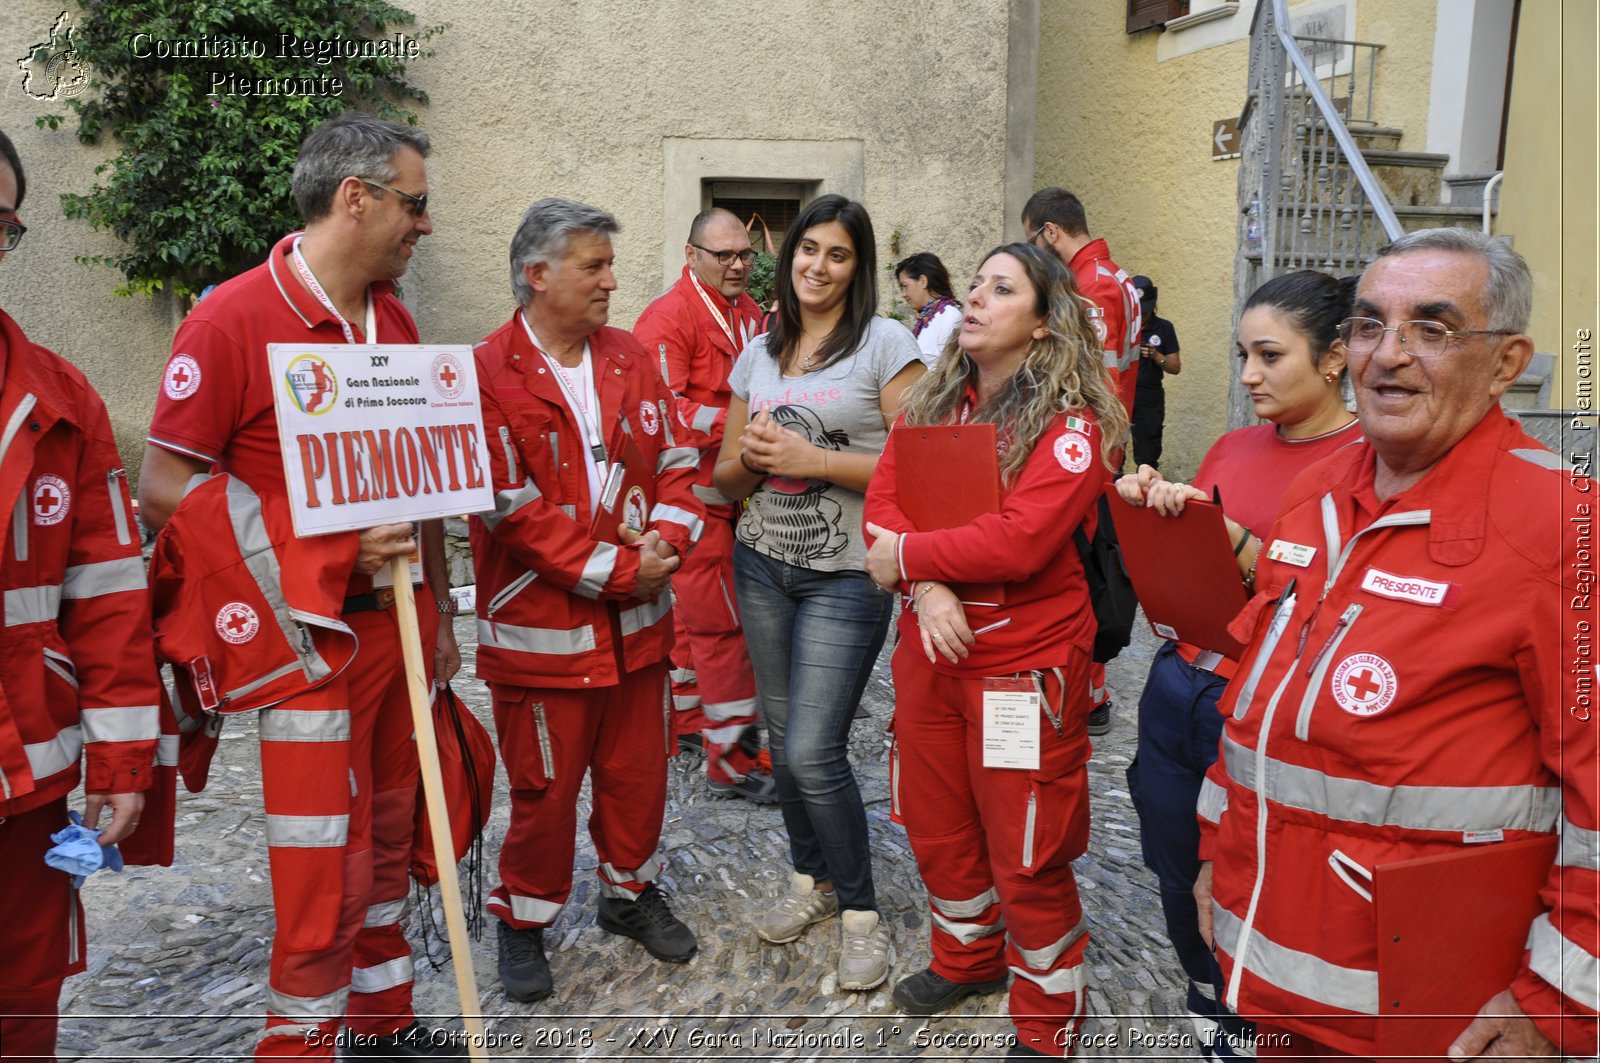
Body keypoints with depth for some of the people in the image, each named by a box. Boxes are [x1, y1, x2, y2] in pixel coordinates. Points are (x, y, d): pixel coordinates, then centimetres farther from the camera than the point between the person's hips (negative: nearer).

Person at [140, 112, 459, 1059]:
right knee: (325, 876, -1)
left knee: (386, 841, 18)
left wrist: (440, 608, 17)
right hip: (312, 639, -7)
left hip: (400, 625, 7)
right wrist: (333, 553, -18)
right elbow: (165, 487, -13)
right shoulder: (232, 320, -13)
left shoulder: (395, 321, 9)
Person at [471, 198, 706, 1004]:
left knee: (638, 772, 17)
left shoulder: (632, 359, 6)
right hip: (540, 625, -5)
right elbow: (515, 511, -17)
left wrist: (667, 539, -12)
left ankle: (630, 892, 39)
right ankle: (523, 920, 31)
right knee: (544, 787, 9)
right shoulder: (487, 377, -13)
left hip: (639, 619, 5)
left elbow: (675, 463, 7)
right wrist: (618, 571, -17)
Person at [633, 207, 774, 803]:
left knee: (693, 608, 20)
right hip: (694, 490, -8)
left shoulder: (748, 312, 13)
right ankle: (732, 759, 1)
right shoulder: (669, 318, -13)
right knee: (720, 619, -6)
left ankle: (686, 714, 35)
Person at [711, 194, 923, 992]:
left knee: (813, 752, -9)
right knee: (784, 738, 12)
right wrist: (752, 455, -8)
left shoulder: (884, 343, -5)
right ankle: (811, 879, 34)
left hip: (846, 575, -5)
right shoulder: (759, 353, 11)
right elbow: (727, 479, 14)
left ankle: (860, 910, 13)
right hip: (762, 565, 5)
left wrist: (814, 460, -18)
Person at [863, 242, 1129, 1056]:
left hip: (1025, 659, -6)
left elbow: (1021, 540, -24)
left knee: (1026, 853, 6)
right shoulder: (933, 403, 7)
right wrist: (926, 588, -18)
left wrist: (908, 556, -14)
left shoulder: (1071, 423, -13)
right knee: (936, 826, 20)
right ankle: (967, 956, 46)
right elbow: (883, 500, -1)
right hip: (929, 649, 6)